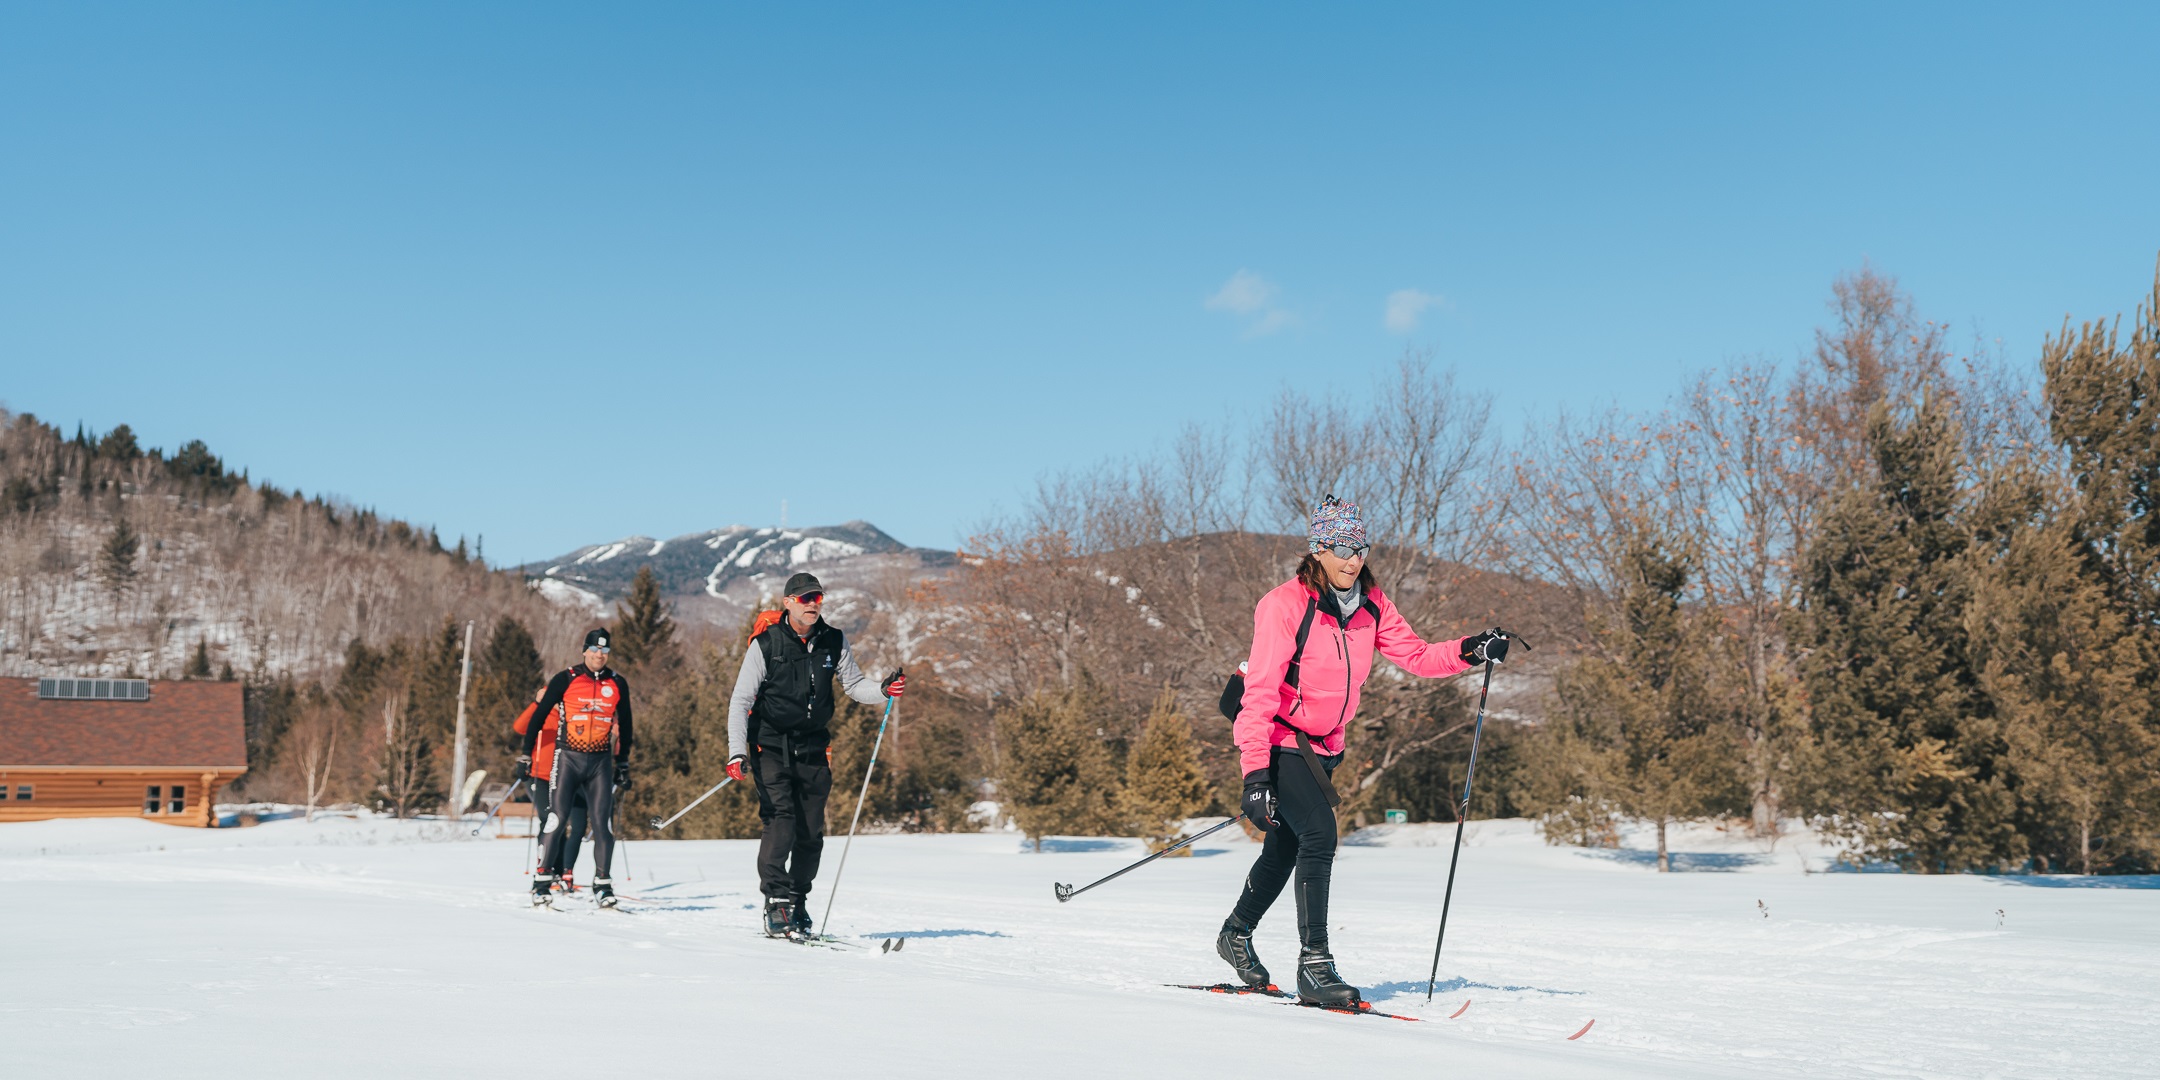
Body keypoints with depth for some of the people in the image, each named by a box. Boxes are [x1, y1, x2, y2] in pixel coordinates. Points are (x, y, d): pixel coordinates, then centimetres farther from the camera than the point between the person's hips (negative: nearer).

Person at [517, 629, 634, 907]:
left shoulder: (617, 684, 6)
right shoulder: (565, 680, -4)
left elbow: (624, 725, 17)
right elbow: (539, 716, 1)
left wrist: (624, 764, 19)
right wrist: (525, 756, -1)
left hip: (601, 762, 2)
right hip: (568, 759, -2)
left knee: (603, 824, -3)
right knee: (557, 820, -8)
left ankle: (602, 885, 5)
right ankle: (542, 880, 4)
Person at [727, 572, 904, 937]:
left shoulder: (834, 642, 2)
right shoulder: (765, 645, -9)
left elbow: (854, 684, 10)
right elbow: (740, 701, -8)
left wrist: (883, 690, -12)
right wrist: (737, 752, -18)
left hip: (814, 748, 4)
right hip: (771, 746, -4)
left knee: (811, 833, 5)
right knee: (781, 821, -18)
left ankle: (797, 902, 21)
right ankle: (776, 903, -14)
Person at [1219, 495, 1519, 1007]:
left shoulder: (1370, 605, -1)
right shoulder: (1285, 605, -21)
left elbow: (1414, 654, 2)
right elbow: (1261, 692, -25)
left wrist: (1471, 650, -16)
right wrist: (1255, 773, -31)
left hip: (1324, 745, 7)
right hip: (1278, 739, -7)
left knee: (1285, 848, 16)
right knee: (1319, 834, -22)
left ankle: (1236, 935, 40)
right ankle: (1314, 966, -18)